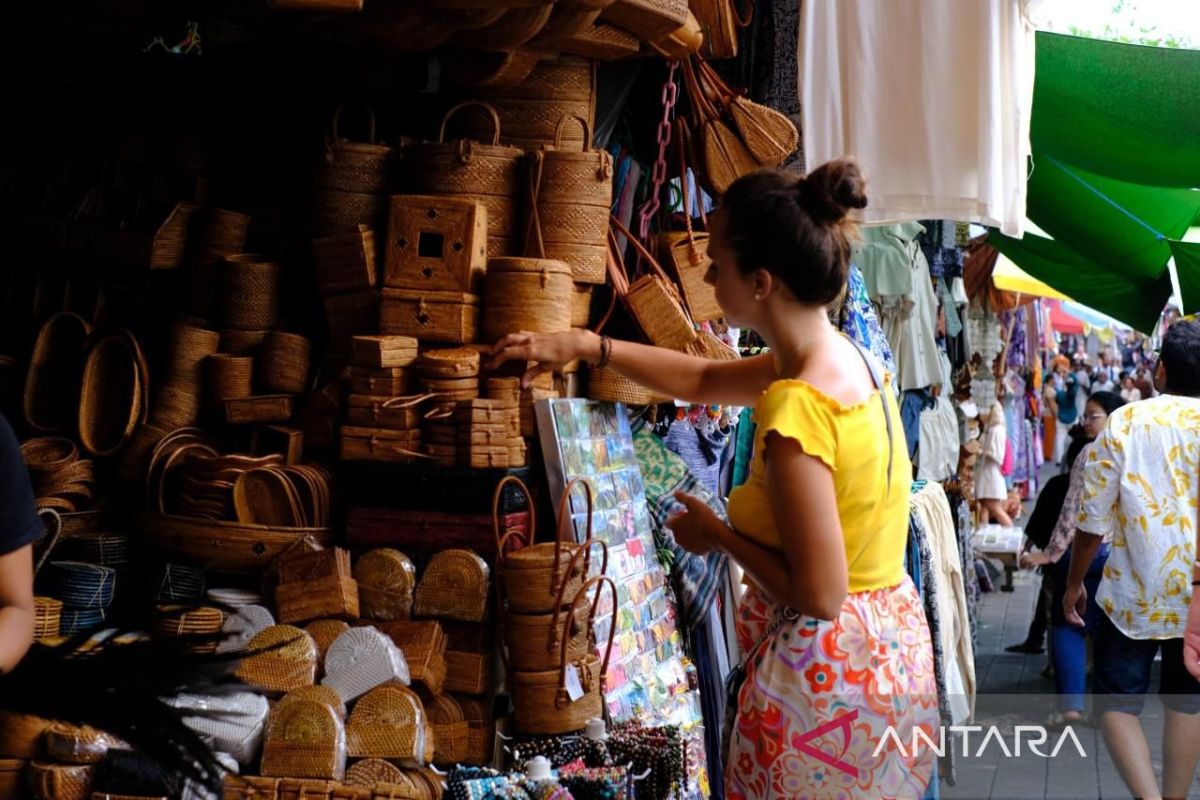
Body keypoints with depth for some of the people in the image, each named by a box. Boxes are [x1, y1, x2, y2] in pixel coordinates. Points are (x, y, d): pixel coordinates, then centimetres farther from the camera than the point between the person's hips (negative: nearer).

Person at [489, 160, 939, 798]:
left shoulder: (795, 410, -27)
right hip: (889, 644, 9)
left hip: (826, 670, -9)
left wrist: (717, 535, -11)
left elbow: (818, 595, -26)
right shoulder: (845, 356, 1)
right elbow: (703, 380, 17)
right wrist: (585, 346, 15)